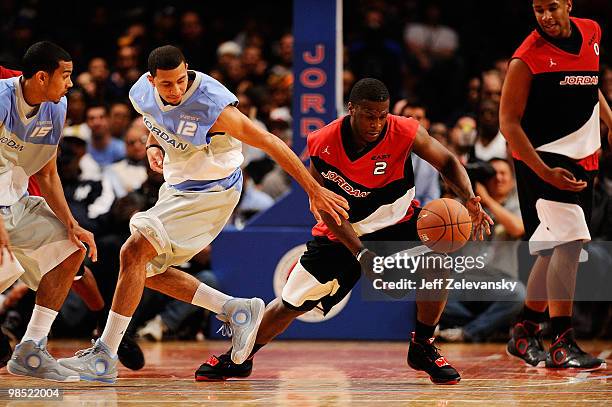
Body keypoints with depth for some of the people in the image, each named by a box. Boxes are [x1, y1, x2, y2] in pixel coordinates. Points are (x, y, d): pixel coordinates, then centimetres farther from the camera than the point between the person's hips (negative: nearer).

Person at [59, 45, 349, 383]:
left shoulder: (212, 105, -29)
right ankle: (236, 310, 13)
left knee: (134, 253, -19)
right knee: (147, 270, 9)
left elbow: (270, 143, -23)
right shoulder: (142, 94, -8)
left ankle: (104, 357, -15)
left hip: (212, 193, -8)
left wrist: (314, 191, -22)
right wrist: (153, 147, -4)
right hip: (176, 188, 8)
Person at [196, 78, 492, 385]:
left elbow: (448, 163, -12)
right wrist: (360, 253, -28)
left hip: (397, 221, 0)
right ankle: (239, 358, 29)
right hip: (342, 232, 0)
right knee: (290, 304, 3)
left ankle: (423, 348, -5)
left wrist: (470, 200, -32)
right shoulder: (323, 144, -23)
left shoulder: (405, 133, -24)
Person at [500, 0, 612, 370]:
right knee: (569, 241, -19)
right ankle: (563, 345, -19)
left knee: (556, 249, 12)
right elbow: (509, 122, -13)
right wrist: (545, 173, -21)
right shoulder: (527, 58, -14)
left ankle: (525, 332, 25)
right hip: (543, 160, -7)